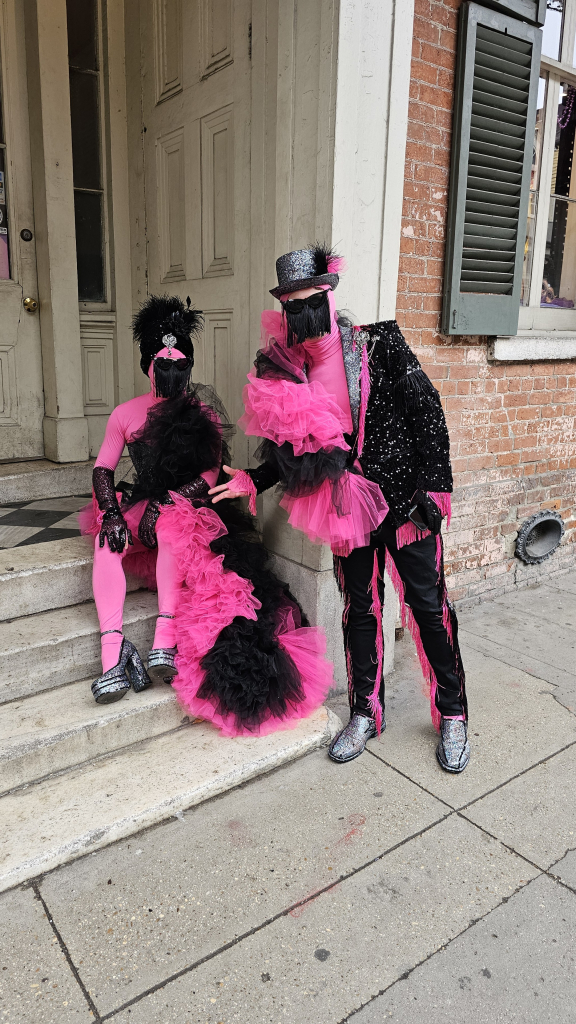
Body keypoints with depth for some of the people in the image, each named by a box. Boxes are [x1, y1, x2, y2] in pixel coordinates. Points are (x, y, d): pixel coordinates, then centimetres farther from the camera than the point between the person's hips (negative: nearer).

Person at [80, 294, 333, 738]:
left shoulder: (205, 414, 3)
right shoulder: (127, 413, 9)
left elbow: (210, 474, -7)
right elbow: (103, 468, 6)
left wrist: (167, 502, -20)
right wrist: (112, 513, -13)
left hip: (191, 506, -2)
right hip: (142, 504, 3)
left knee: (172, 523, -38)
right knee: (106, 540, -29)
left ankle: (166, 635, -42)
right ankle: (113, 649, -38)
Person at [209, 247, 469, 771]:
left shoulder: (380, 345, -10)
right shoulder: (286, 372, 1)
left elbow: (428, 415, -9)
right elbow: (289, 453, 8)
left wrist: (433, 486, -14)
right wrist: (251, 481, -7)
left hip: (405, 498, -3)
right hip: (347, 506, 3)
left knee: (427, 605, 4)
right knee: (361, 608, 13)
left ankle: (452, 715, 23)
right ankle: (366, 713, 31)